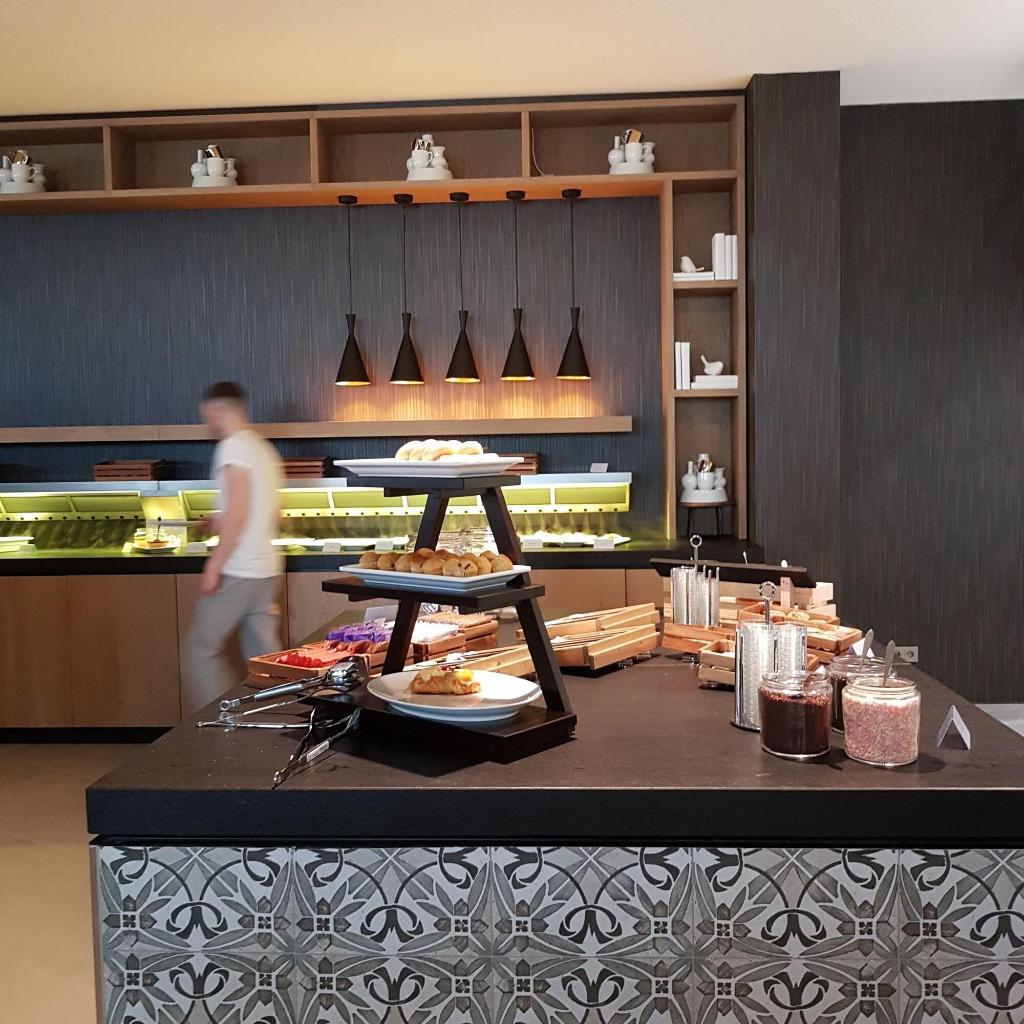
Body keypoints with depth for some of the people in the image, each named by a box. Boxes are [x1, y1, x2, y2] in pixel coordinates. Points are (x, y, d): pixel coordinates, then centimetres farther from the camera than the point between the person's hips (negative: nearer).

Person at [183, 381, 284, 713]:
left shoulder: (232, 447, -11)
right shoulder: (264, 449, 15)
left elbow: (237, 513, -19)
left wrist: (213, 566, -16)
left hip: (237, 572, -8)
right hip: (266, 569, 8)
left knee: (202, 648, 3)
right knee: (264, 655, 10)